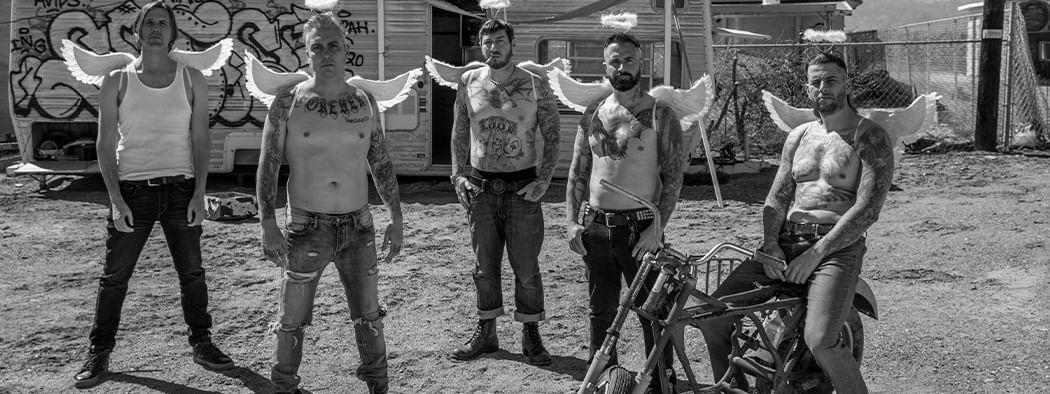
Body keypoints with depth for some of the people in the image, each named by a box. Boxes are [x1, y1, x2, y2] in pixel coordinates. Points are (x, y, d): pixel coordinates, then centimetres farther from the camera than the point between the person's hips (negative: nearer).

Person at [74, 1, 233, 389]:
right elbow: (106, 144, 0)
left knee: (191, 273, 7)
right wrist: (116, 199, -9)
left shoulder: (192, 79, 4)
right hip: (132, 189, -1)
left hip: (180, 189, 1)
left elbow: (200, 139, 3)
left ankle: (201, 344, 21)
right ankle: (99, 353, 16)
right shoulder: (117, 81, 2)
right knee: (114, 276, 4)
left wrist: (199, 193, -6)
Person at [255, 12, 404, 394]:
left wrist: (396, 218, 6)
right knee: (291, 322, 4)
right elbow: (267, 166, -5)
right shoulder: (288, 102, -4)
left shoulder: (364, 102, 4)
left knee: (369, 317, 9)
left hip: (358, 228, 2)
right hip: (306, 229, -2)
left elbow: (381, 164, 10)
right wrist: (268, 225, -13)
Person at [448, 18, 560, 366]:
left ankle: (531, 336, 15)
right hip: (480, 188, 2)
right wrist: (459, 175, 1)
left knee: (526, 267, 2)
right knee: (485, 266, 10)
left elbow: (551, 136, 0)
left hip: (522, 188, -2)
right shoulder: (469, 82, 4)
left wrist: (544, 179, -9)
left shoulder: (536, 85, -3)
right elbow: (460, 134, 11)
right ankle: (486, 333, 22)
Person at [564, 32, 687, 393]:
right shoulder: (593, 115, 8)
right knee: (601, 310, 14)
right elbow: (577, 172, 12)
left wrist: (657, 227, -15)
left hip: (640, 227, -4)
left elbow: (673, 176, -8)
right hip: (594, 226, 4)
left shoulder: (659, 114, -4)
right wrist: (572, 221, 2)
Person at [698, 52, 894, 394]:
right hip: (785, 242, 5)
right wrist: (771, 246, -5)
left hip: (837, 246, -5)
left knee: (820, 340, -30)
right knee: (711, 319, -8)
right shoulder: (798, 137, 18)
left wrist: (815, 253, -16)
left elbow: (868, 209, -11)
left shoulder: (871, 138, 0)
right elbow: (776, 198, 14)